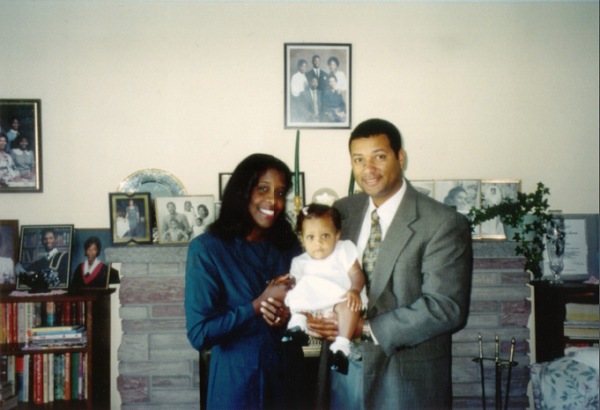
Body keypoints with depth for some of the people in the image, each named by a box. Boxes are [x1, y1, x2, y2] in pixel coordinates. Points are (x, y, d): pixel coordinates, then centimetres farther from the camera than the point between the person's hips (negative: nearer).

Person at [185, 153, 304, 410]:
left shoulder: (289, 246, 2)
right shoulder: (206, 249, -12)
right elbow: (199, 334, -16)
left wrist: (290, 315, -13)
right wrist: (258, 306, -19)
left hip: (288, 380, 5)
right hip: (237, 385, -4)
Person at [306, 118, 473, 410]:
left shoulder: (444, 225, -13)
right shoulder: (341, 212, 5)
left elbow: (447, 308, -19)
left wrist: (367, 328, -21)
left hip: (406, 380, -4)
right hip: (342, 370, 4)